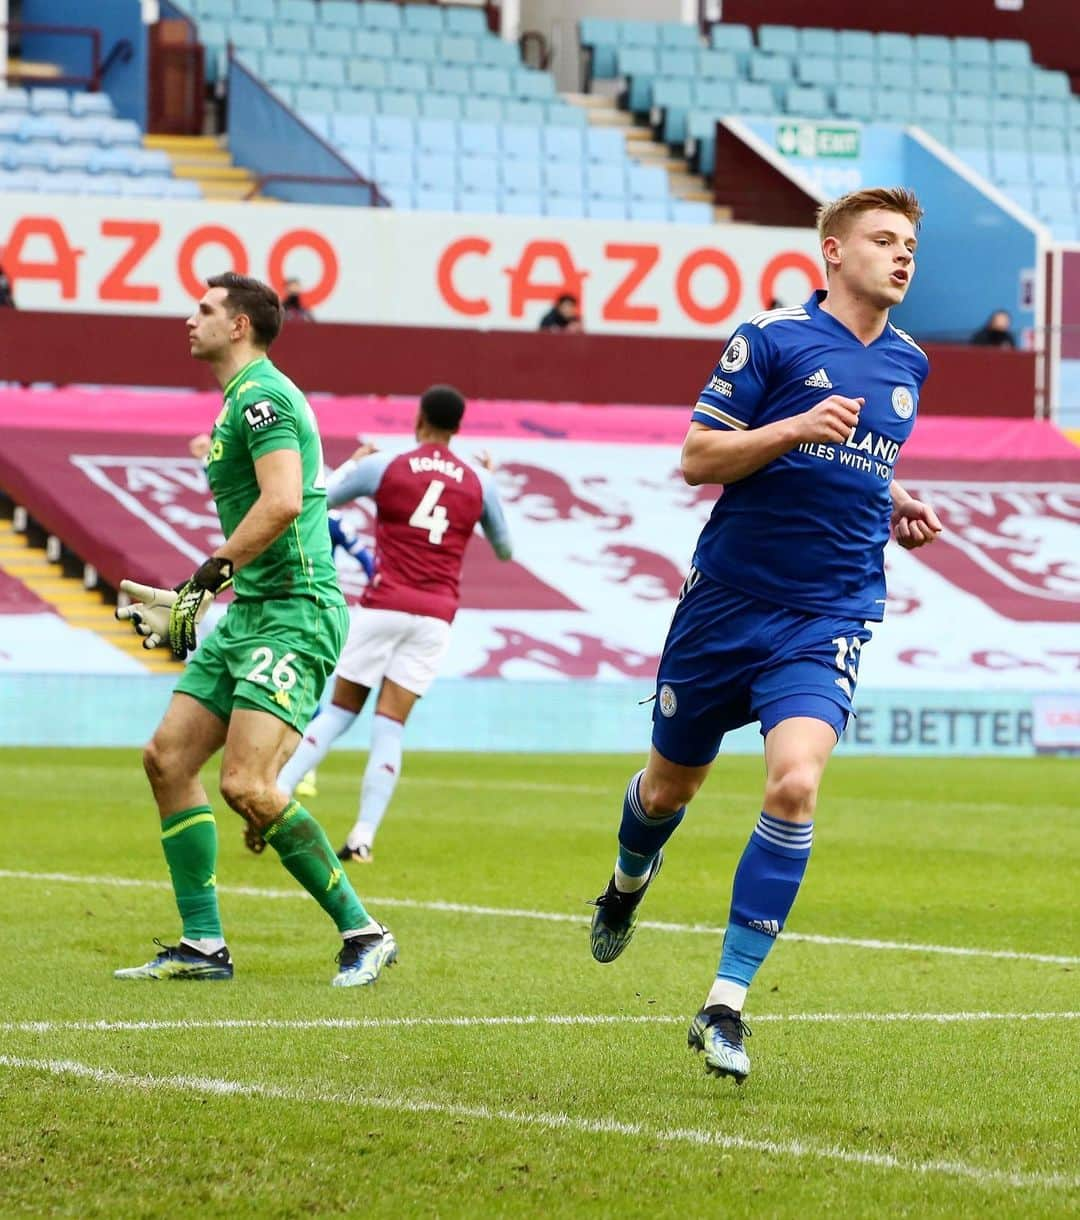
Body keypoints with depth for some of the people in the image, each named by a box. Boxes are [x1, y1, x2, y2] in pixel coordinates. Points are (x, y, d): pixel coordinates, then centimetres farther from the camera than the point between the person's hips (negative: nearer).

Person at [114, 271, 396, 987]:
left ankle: (363, 933, -9)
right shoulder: (243, 402, 20)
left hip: (294, 615, -10)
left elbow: (283, 502, -25)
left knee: (247, 785, -18)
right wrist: (191, 601, 26)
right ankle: (204, 947, 6)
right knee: (168, 759, 4)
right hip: (249, 614, 10)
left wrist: (207, 578, -21)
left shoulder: (261, 395, -11)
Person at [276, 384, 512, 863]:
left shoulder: (384, 467, -1)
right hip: (436, 616, 1)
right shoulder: (479, 483, 7)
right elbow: (504, 549, 22)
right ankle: (363, 837, -9)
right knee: (389, 726, 0)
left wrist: (351, 465, 23)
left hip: (383, 605, -1)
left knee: (339, 710, 12)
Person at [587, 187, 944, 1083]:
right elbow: (696, 458, -8)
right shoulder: (773, 338, -6)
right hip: (728, 599, -2)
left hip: (829, 619, 2)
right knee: (670, 785, 14)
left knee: (795, 784, -21)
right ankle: (627, 889, 52)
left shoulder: (908, 363, 11)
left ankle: (726, 1005, -15)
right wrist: (797, 430, -21)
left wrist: (891, 501, 10)